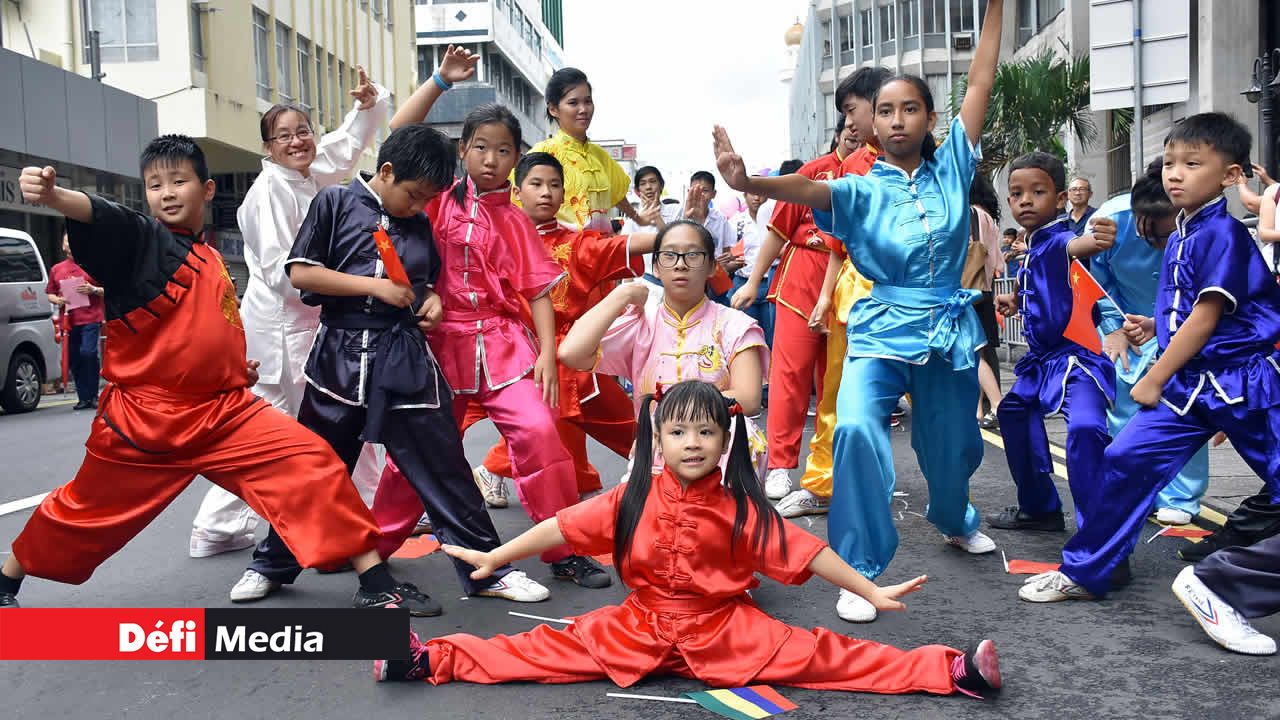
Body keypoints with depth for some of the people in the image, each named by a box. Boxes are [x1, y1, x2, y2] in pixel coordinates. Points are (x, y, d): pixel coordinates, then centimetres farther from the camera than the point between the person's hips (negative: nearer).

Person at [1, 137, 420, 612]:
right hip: (142, 418, -4)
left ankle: (375, 583, -6)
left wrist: (233, 367, 10)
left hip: (224, 411, 4)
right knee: (87, 509, 14)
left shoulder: (212, 260, 13)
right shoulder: (137, 237, -6)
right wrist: (50, 195, -50)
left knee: (312, 462, -11)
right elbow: (94, 214, -30)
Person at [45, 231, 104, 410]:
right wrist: (57, 300, -1)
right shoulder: (56, 270, 16)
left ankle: (93, 395, -7)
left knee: (88, 352, -19)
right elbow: (50, 293, 21)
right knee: (74, 361, 5)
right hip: (69, 321, 4)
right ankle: (83, 398, 13)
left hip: (90, 318, -4)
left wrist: (94, 290, -13)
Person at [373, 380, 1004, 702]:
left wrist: (871, 592, -9)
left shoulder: (741, 509, -9)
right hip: (640, 626, 2)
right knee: (550, 648, -5)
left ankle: (948, 672, -12)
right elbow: (562, 527, -4)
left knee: (815, 656, -12)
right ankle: (434, 659, -2)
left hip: (725, 629, -1)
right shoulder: (633, 498, -6)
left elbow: (802, 551, -8)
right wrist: (494, 557, -5)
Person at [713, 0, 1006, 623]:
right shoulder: (862, 191, -7)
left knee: (950, 448, 16)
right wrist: (747, 182, -47)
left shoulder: (951, 168, 1)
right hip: (884, 332, -3)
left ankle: (955, 522, 53)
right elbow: (808, 188, -27)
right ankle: (861, 569, -14)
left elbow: (981, 81, -1)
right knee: (855, 427, -28)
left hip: (949, 331, 3)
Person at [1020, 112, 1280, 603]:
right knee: (1128, 457, -1)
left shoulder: (1223, 233, -14)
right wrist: (1153, 327, 4)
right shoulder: (1178, 237, 10)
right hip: (1186, 382, 7)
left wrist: (1154, 379, -12)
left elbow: (1206, 319, -17)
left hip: (1241, 382, -7)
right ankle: (1083, 572, 7)